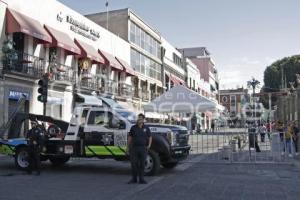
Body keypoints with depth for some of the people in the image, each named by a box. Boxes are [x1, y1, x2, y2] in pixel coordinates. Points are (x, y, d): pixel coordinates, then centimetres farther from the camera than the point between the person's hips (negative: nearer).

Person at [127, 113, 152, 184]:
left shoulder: (146, 128, 6)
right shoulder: (133, 128, 4)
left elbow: (150, 137, 13)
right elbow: (130, 137, 5)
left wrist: (149, 145, -1)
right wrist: (128, 147, 2)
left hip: (143, 148, 1)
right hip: (134, 148, 0)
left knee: (142, 164, 5)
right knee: (134, 164, 1)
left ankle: (141, 179, 14)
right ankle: (134, 179, 13)